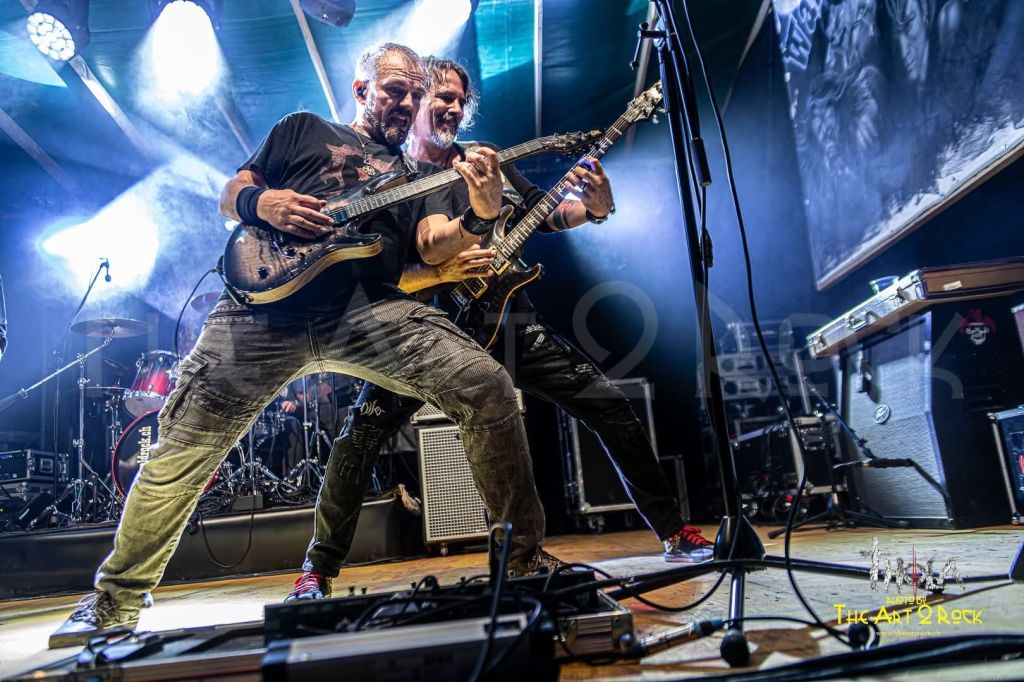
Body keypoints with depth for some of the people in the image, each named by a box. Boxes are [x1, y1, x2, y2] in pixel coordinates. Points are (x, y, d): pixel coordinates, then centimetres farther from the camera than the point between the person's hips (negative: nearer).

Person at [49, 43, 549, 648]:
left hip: (370, 310, 1)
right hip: (267, 307, 0)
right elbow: (230, 194, 21)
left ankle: (525, 552, -4)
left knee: (489, 387, -18)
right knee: (185, 445, -3)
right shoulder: (303, 130, 23)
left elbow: (434, 247, 7)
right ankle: (117, 602, 20)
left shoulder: (419, 174, 25)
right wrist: (261, 202, -3)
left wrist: (481, 216, -13)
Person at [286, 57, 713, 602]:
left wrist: (591, 207, -6)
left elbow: (546, 213, 15)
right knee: (362, 432, -20)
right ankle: (318, 571, 2)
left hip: (508, 320, 4)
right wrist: (444, 272, -22)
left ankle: (675, 534, 15)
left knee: (610, 407, -2)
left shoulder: (488, 159, 14)